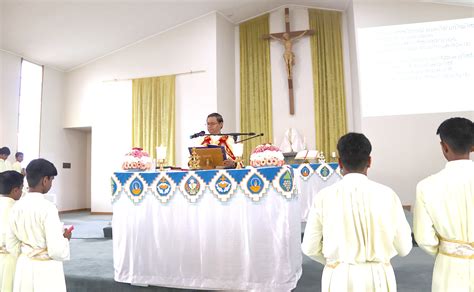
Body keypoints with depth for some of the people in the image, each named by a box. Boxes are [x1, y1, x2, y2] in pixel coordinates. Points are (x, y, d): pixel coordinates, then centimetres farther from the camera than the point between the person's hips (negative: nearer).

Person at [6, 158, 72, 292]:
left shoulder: (17, 206, -2)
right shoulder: (47, 207, -22)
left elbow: (12, 246, 6)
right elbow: (57, 250, -24)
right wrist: (65, 239, -5)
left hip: (24, 267, 6)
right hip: (46, 269, -6)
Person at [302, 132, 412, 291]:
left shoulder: (324, 197, -12)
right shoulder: (387, 195, -11)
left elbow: (310, 248, -5)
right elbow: (404, 247, -2)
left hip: (339, 277, 0)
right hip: (378, 276, 1)